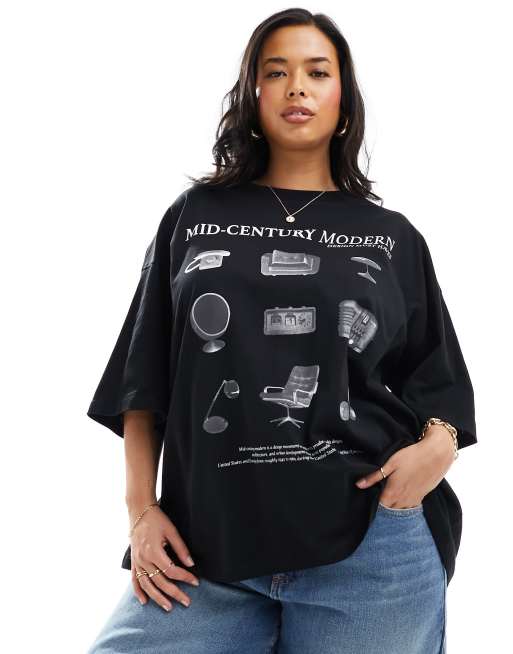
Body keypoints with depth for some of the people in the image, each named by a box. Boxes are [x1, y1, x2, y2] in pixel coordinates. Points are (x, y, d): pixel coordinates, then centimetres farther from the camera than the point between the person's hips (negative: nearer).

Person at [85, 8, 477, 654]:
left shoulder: (392, 236, 10)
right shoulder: (194, 217, 9)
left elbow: (437, 381, 12)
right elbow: (143, 378, 9)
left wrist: (439, 443, -9)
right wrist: (141, 511, 2)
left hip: (371, 550, 1)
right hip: (204, 548, 0)